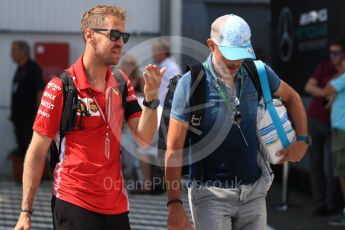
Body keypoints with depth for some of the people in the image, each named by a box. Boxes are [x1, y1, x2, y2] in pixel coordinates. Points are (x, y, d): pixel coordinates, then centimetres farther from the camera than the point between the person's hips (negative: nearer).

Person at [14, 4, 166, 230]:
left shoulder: (121, 83, 5)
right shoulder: (61, 86, -10)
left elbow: (144, 139, 1)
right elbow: (37, 153, -8)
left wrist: (151, 97, -15)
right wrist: (26, 212, -10)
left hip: (116, 203, 5)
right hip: (74, 203, -5)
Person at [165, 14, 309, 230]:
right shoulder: (191, 83, -10)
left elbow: (292, 97, 22)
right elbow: (174, 148, -9)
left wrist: (303, 140, 9)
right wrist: (175, 204, -14)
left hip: (254, 192, 4)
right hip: (211, 193, -4)